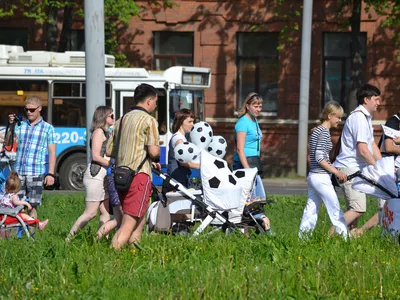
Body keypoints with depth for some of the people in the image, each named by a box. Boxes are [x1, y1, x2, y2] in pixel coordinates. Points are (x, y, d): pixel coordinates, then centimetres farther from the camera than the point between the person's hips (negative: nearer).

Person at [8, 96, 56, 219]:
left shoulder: (48, 128, 6)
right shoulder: (20, 125, 13)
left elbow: (52, 153, 3)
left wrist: (50, 174, -6)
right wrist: (11, 126, -6)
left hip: (36, 173, -2)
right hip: (18, 172, 2)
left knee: (32, 206, -2)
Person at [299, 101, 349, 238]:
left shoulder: (316, 130, 15)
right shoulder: (324, 132, -13)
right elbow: (319, 158, -19)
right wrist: (336, 172, -16)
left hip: (313, 175, 9)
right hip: (321, 177, -9)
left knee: (311, 210, 9)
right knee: (336, 210, -3)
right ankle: (345, 238, 0)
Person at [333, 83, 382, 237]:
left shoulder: (366, 117, 18)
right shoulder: (359, 118, -16)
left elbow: (372, 145, 19)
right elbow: (363, 150, -20)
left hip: (356, 168, 11)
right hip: (349, 168, -11)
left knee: (354, 208, 12)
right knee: (358, 209, -15)